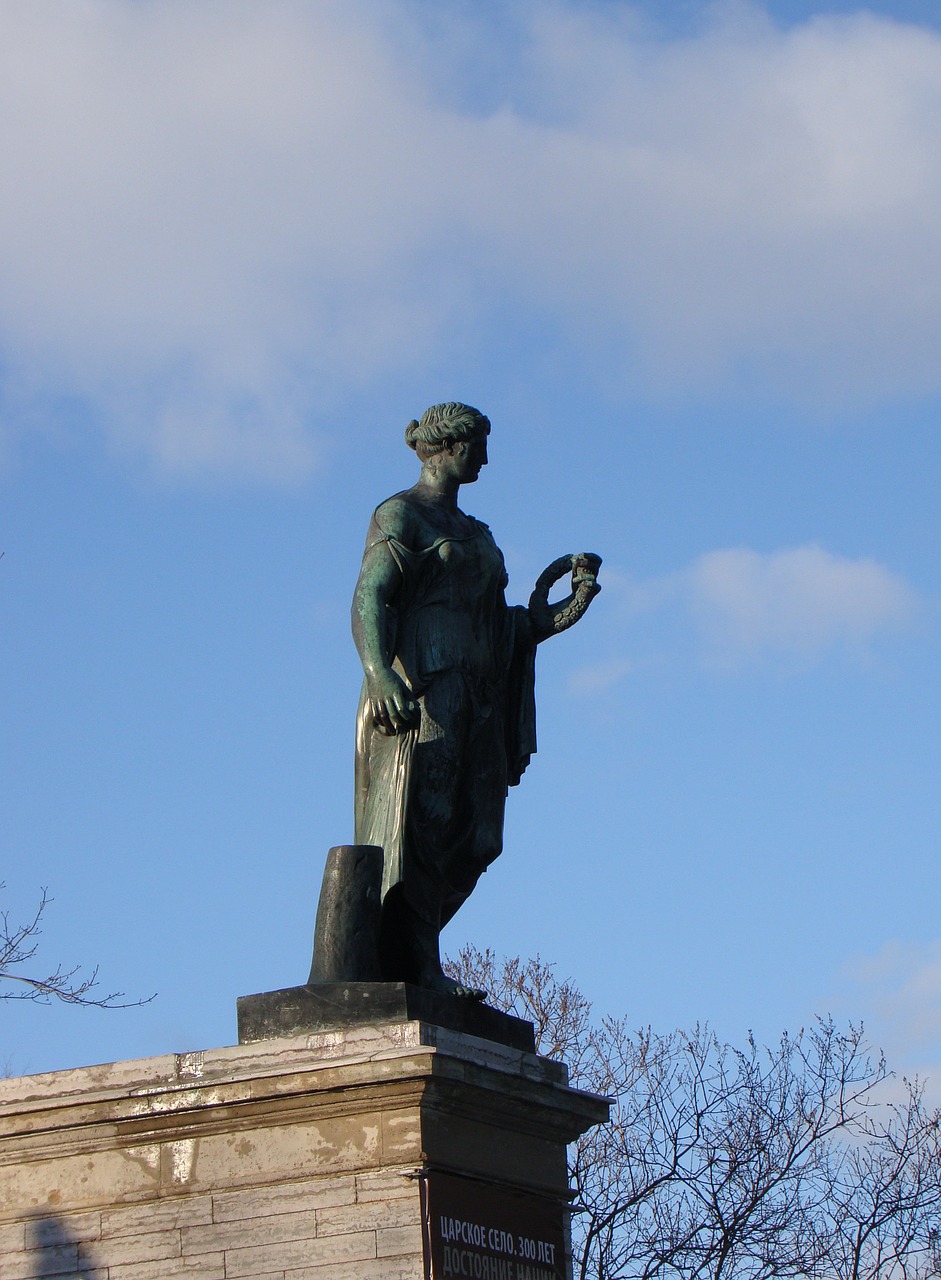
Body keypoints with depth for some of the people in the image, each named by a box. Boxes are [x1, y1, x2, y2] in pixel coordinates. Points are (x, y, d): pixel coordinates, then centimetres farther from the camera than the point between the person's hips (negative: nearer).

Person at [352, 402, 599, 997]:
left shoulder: (472, 531, 26)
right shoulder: (401, 514, 2)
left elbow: (501, 627, 21)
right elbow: (368, 598, -12)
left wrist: (569, 609, 8)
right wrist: (379, 674, -28)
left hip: (473, 699, 8)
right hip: (422, 690, -8)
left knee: (469, 840, 0)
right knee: (423, 824, -14)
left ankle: (397, 951, 4)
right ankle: (422, 969, -17)